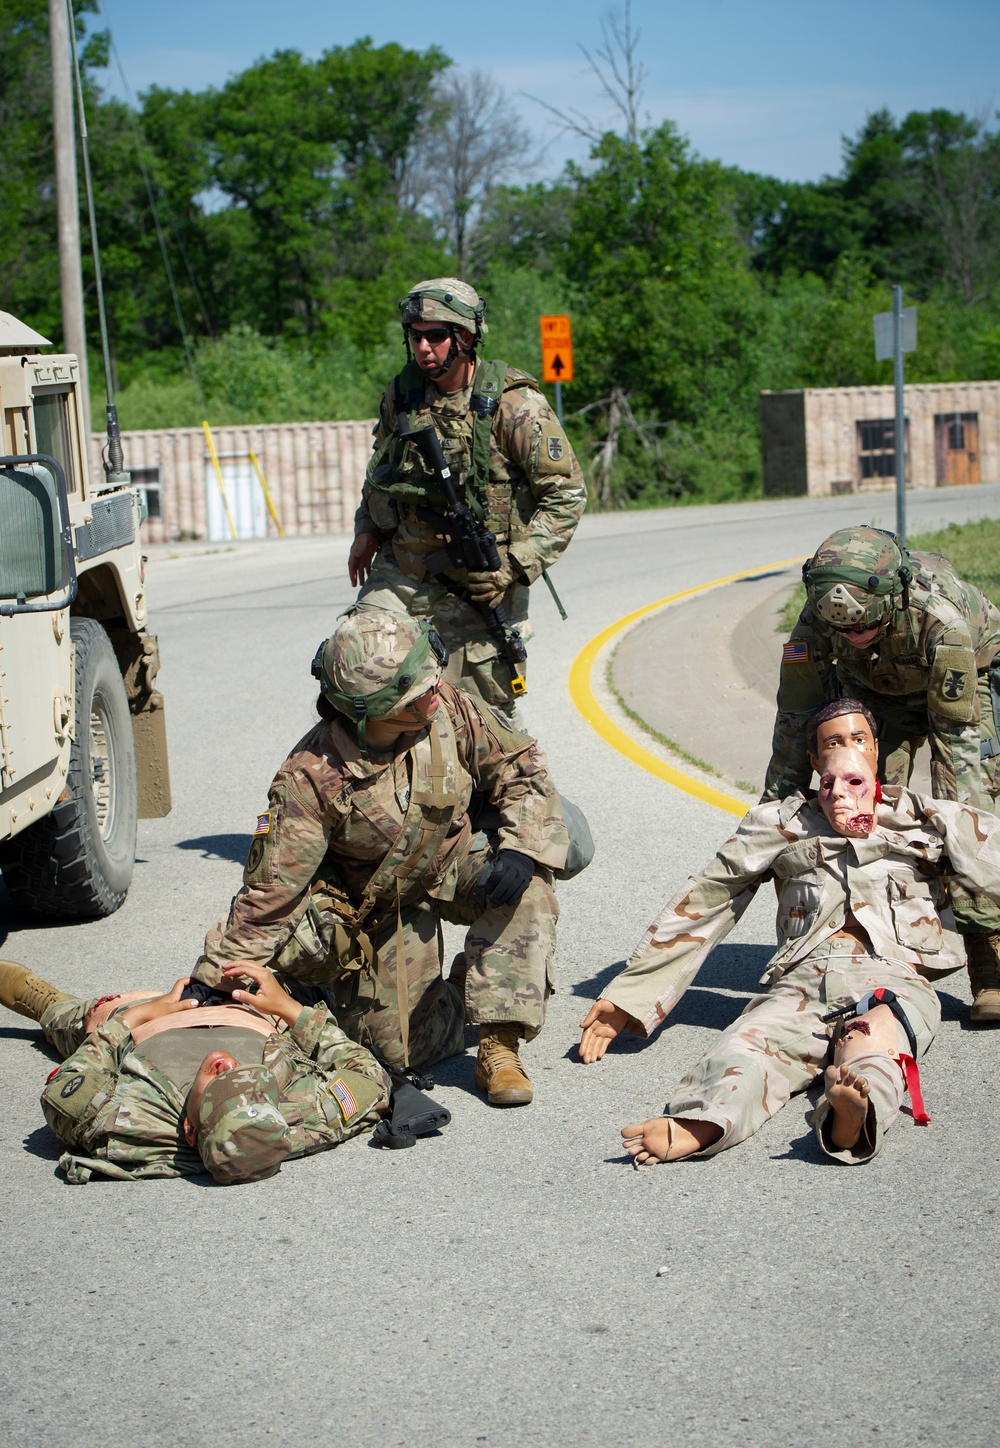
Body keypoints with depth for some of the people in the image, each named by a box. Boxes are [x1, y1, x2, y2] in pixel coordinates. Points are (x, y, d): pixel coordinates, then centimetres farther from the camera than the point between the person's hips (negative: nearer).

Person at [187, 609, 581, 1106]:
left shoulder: (448, 709, -22)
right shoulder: (312, 776, -30)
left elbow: (522, 768, -10)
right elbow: (271, 890, -24)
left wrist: (520, 849, -29)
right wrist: (215, 982, -23)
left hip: (458, 865, 2)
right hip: (380, 905, -2)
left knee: (527, 887, -31)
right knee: (399, 1048, -8)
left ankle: (498, 1043, -22)